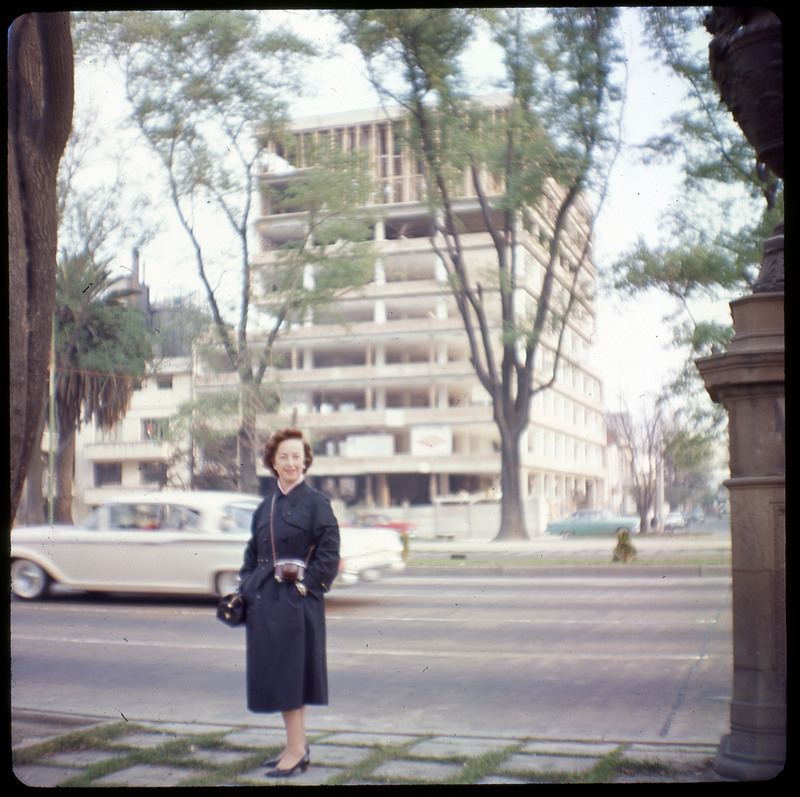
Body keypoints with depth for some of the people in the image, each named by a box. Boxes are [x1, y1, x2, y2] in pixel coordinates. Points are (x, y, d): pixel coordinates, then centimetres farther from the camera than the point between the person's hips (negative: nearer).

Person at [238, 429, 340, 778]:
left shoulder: (316, 502, -5)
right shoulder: (266, 506, 12)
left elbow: (329, 554, -8)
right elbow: (253, 552, 18)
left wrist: (306, 584, -15)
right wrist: (246, 589, 7)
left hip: (296, 601, -6)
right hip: (265, 600, 6)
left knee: (289, 673, -4)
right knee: (274, 673, 11)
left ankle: (296, 751, 5)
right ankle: (297, 745, 22)